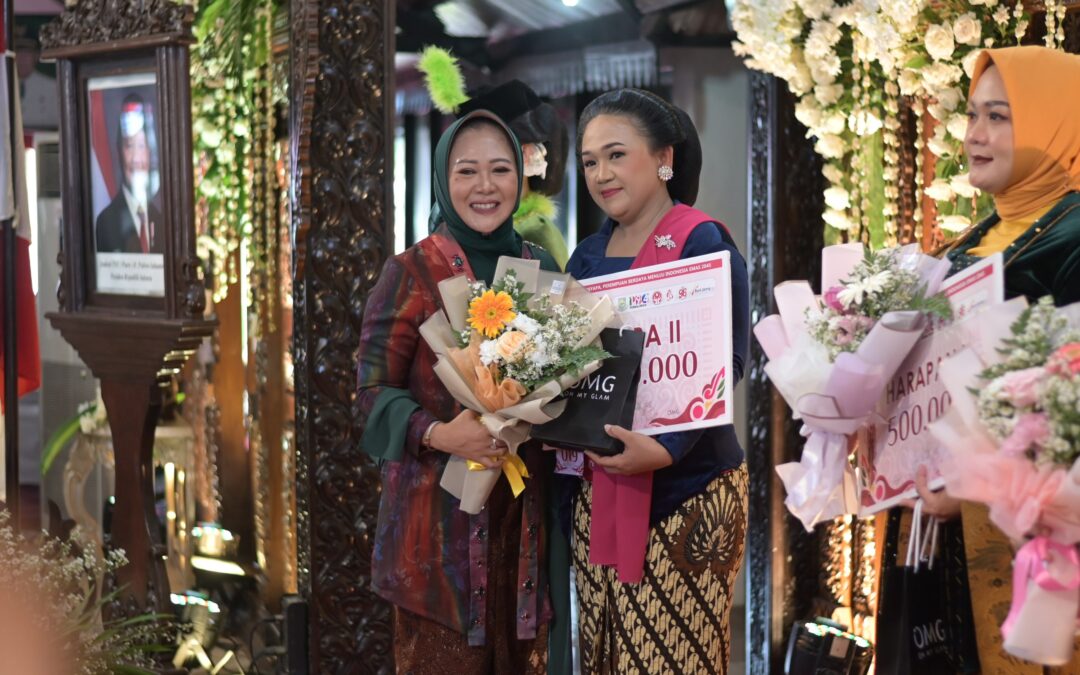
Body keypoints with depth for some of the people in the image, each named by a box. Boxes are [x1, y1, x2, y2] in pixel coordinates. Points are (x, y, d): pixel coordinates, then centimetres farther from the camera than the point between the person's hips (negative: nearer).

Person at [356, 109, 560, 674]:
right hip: (440, 514, -4)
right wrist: (438, 434, -24)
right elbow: (373, 390, -7)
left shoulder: (541, 268, 9)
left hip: (524, 513, 4)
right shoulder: (412, 272, -5)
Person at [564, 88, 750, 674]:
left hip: (685, 488, -6)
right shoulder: (587, 257, 13)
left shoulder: (703, 244, -8)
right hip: (598, 488, 6)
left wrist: (665, 447, -27)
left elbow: (725, 364, -15)